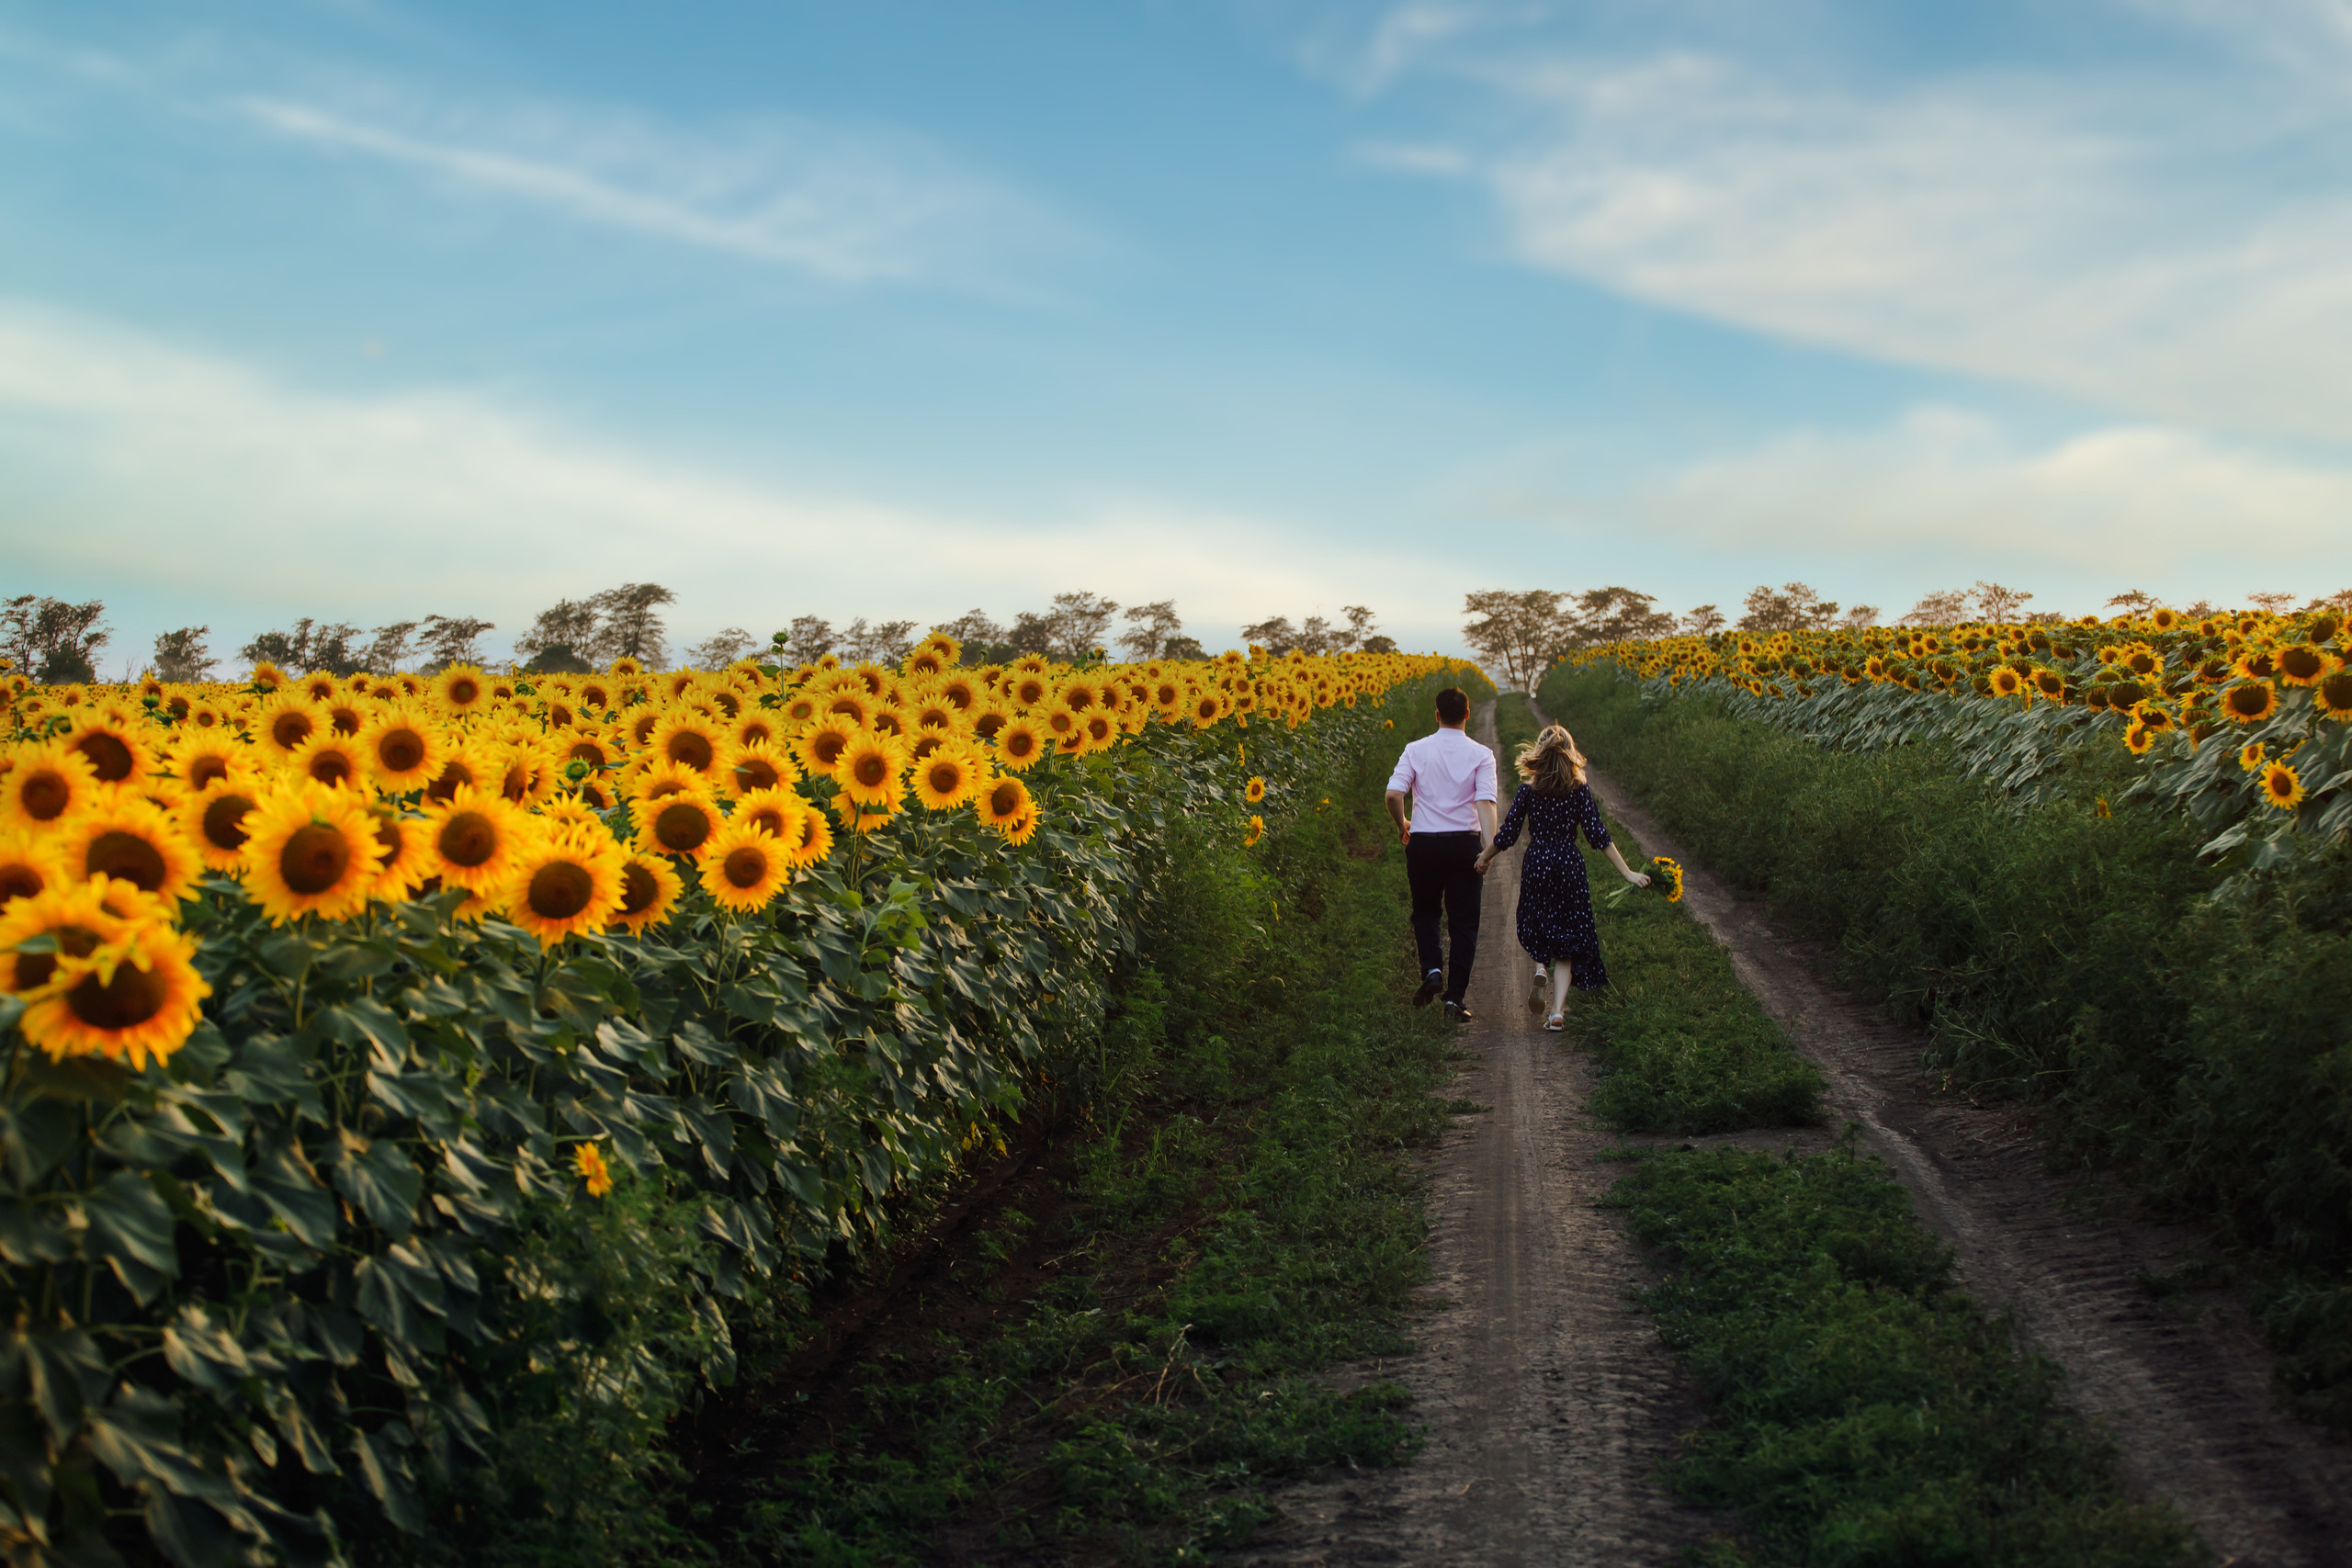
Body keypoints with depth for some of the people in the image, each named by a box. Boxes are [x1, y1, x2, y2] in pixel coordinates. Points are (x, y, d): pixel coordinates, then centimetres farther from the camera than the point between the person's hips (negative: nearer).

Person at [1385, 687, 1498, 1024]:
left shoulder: (1416, 750, 1)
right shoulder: (1481, 755, -1)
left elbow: (1393, 794, -9)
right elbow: (1486, 802, -13)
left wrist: (1401, 827, 9)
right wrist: (1490, 847, -20)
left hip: (1423, 844, 1)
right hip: (1465, 844, -1)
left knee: (1425, 912, 21)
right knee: (1463, 922, 6)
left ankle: (1432, 969, -3)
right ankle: (1456, 998, 2)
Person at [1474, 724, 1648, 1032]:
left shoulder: (1528, 790, -3)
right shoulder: (1580, 789, -4)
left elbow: (1507, 833, -1)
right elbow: (1597, 834, -8)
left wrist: (1485, 857, 17)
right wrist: (1627, 872, -5)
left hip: (1535, 865, 0)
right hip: (1569, 867, 0)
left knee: (1538, 926, 23)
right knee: (1567, 938, 6)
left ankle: (1541, 969, -7)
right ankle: (1557, 1010, -4)